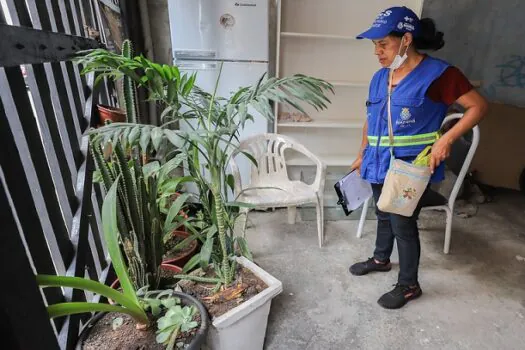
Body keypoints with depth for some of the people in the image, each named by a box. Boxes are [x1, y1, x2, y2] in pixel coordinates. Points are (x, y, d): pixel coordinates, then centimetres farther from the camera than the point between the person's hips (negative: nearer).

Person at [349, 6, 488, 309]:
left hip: (411, 167, -6)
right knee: (384, 216, 21)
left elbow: (479, 106, -9)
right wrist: (362, 155, 17)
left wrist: (446, 139, -21)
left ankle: (409, 285, 25)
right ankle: (381, 259, 45)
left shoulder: (438, 74, -12)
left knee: (403, 224, 3)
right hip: (380, 164, 6)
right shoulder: (380, 77, 7)